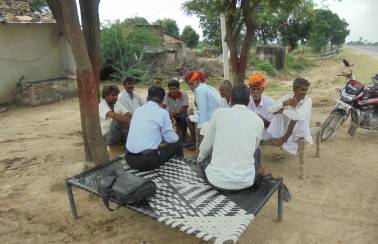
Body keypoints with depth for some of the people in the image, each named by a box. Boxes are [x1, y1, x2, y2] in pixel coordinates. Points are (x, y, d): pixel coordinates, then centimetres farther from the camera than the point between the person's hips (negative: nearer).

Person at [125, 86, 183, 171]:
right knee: (177, 143, 13)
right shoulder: (162, 112, -7)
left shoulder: (137, 110, 10)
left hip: (129, 158, 7)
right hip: (147, 161, -6)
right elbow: (172, 139, -1)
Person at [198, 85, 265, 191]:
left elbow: (206, 146, 6)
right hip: (245, 181, 1)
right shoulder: (258, 121, 1)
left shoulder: (218, 113, -3)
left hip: (217, 179, -1)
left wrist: (200, 158, 30)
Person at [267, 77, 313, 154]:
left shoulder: (307, 100, -16)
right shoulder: (287, 97, -6)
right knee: (278, 113, -14)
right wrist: (284, 103, -29)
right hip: (287, 128, 3)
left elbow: (299, 116, -34)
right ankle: (275, 138, -10)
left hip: (300, 133, -3)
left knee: (296, 117, -29)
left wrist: (283, 110, -23)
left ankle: (283, 139, -14)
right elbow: (270, 109, -15)